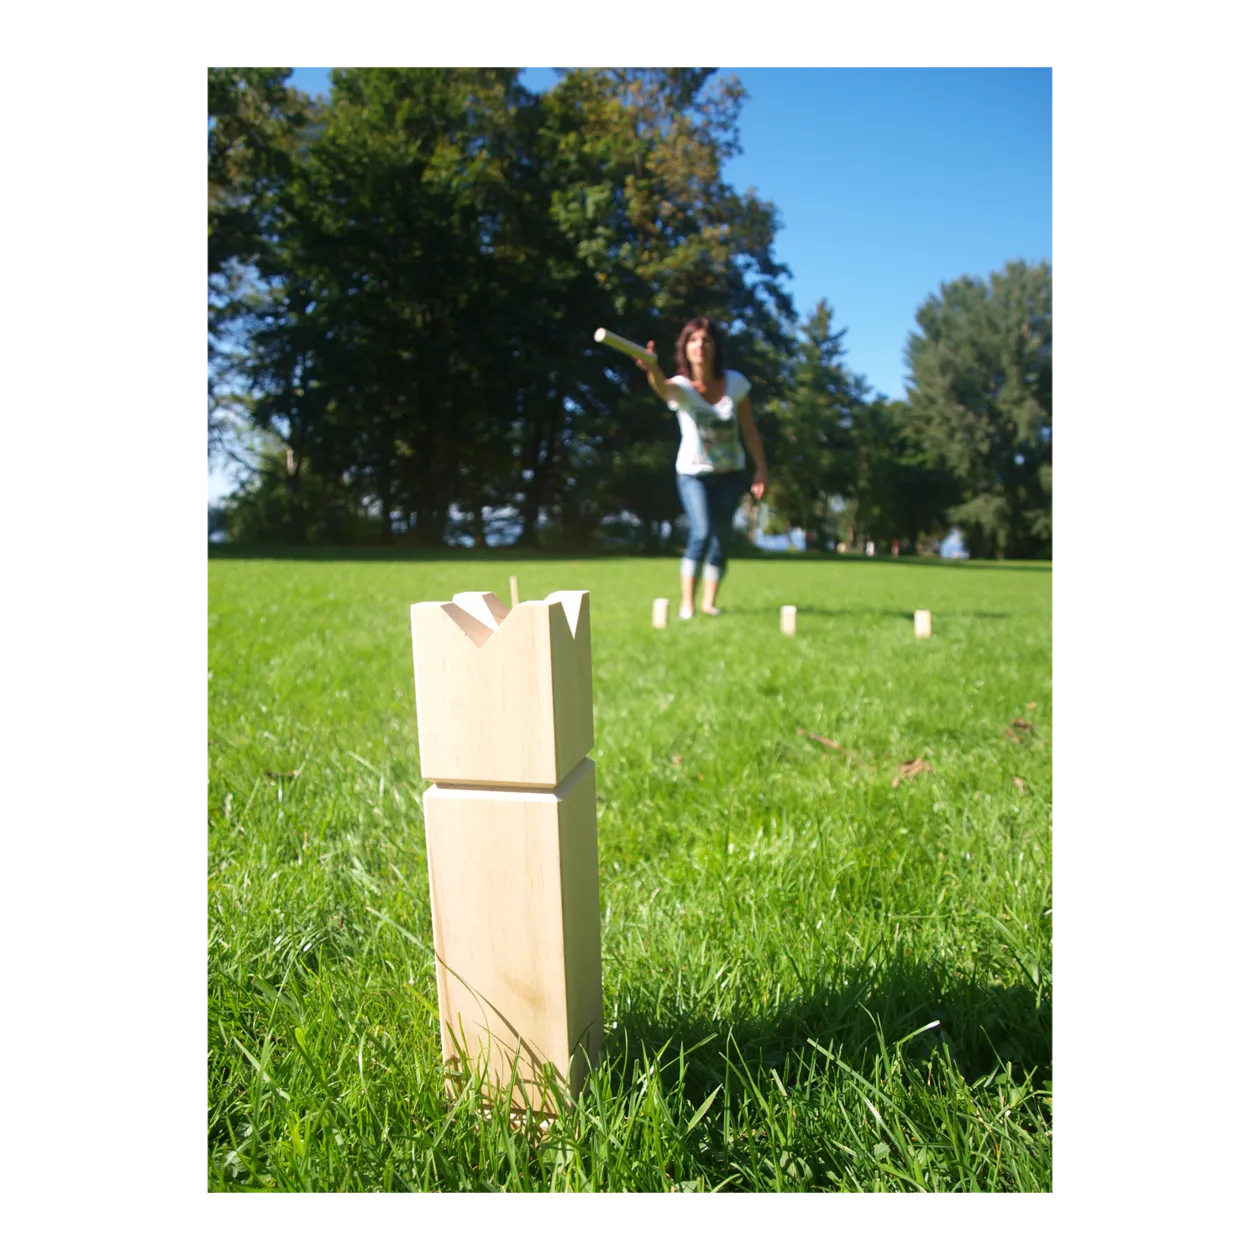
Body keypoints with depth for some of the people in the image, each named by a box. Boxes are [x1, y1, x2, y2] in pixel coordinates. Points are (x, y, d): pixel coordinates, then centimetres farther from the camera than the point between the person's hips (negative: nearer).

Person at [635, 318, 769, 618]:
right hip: (694, 473, -3)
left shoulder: (735, 382, -8)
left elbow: (749, 430, 0)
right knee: (702, 533, -20)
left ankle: (709, 600, 20)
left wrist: (761, 469, -2)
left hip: (731, 473, 3)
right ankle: (687, 602, -9)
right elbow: (664, 388, -43)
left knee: (722, 538, 4)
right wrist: (652, 369, -65)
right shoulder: (682, 387, -17)